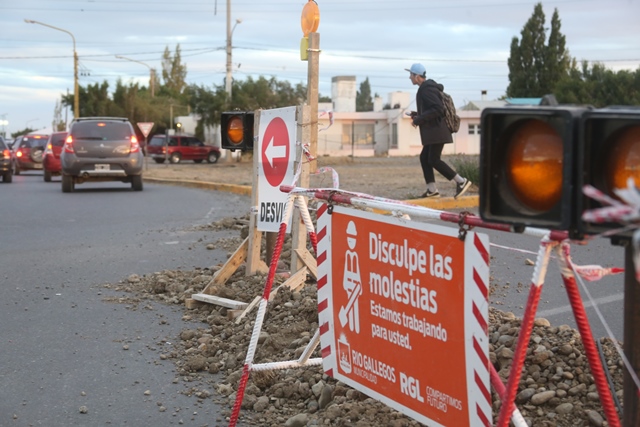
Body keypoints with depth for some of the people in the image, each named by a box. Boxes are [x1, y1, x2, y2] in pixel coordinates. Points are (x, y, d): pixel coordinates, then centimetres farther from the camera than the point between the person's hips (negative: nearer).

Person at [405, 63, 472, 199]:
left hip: (437, 130, -11)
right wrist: (417, 114, 14)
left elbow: (438, 109, -24)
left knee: (433, 160, -11)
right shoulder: (427, 87, 17)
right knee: (424, 157, 8)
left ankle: (461, 181, -8)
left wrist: (419, 119, -19)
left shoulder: (427, 89, -16)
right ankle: (432, 190, 7)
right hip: (433, 130, 11)